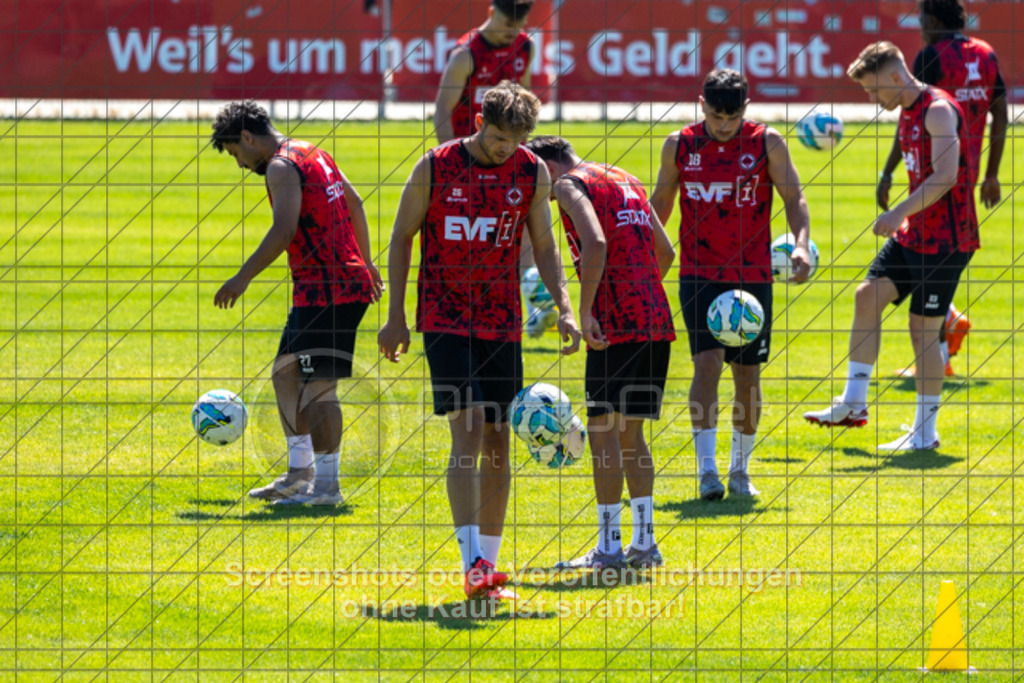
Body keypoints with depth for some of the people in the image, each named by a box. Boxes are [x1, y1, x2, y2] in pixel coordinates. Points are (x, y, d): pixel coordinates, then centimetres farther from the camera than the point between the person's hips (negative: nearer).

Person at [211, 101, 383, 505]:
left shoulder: (281, 168, -12)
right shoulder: (313, 155, 18)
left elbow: (284, 230, -24)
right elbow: (354, 204, 27)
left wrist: (243, 278, -22)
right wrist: (366, 262, 34)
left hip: (328, 290, -10)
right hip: (351, 281, 10)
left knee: (319, 387, -7)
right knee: (286, 371, 16)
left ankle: (327, 485, -5)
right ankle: (300, 472, 19)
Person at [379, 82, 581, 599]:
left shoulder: (533, 173, 2)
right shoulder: (435, 168, -6)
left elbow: (544, 246, 10)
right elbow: (401, 237, 3)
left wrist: (564, 308, -4)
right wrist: (396, 315, 1)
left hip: (502, 323, 4)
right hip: (445, 319, -4)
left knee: (497, 443, 5)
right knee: (468, 432, -16)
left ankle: (488, 562, 16)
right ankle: (472, 564, -21)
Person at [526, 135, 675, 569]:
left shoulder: (571, 185, -2)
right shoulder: (625, 181, 22)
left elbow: (596, 244, -20)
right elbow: (665, 250, 26)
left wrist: (585, 313, -19)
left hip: (617, 323, -8)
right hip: (656, 321, 8)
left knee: (603, 428, -3)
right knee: (630, 431, 14)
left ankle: (609, 546, -3)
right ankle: (644, 542, 13)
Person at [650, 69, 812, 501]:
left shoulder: (767, 143, -2)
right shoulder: (679, 146, 1)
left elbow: (794, 197, -3)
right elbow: (660, 203, 14)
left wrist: (801, 244, -20)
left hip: (753, 276, 1)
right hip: (700, 274, -1)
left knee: (748, 375, 6)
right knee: (707, 361, -17)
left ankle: (740, 469, 22)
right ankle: (707, 469, -16)